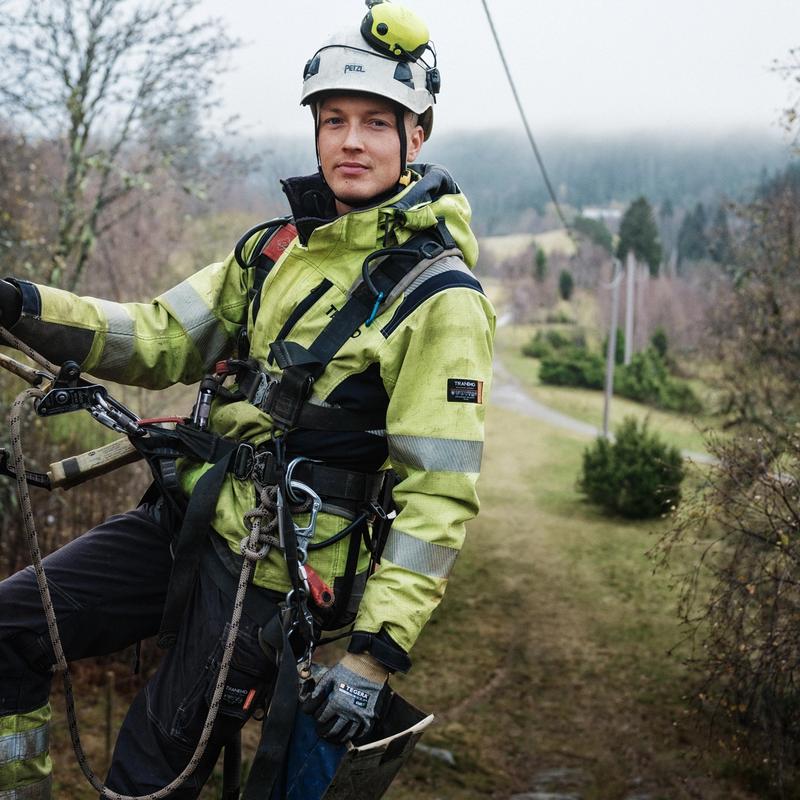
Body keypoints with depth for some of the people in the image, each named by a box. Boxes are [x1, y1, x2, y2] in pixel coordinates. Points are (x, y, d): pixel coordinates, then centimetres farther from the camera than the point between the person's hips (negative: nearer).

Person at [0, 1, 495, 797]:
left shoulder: (440, 297, -13)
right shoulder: (276, 246, 8)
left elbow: (438, 498, -16)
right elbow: (163, 338, 7)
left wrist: (374, 656, -21)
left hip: (274, 572, -6)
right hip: (183, 519, 6)